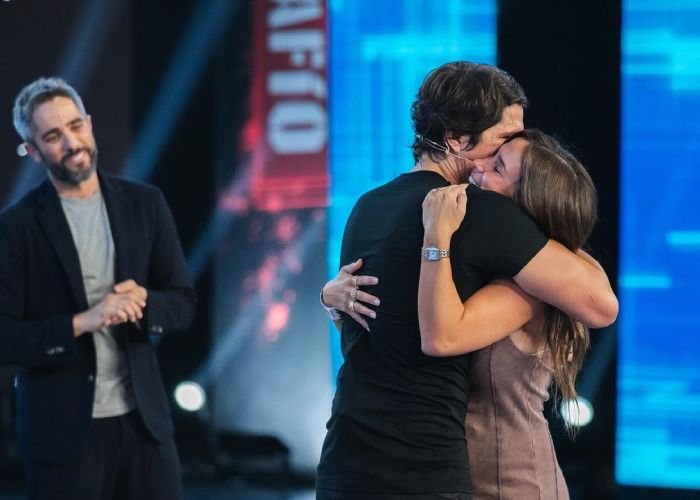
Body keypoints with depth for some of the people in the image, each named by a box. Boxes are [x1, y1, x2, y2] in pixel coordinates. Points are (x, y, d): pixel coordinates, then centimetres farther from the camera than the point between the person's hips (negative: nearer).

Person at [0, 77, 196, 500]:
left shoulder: (144, 204, 5)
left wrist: (142, 303, -14)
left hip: (143, 418, 3)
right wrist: (81, 323, -21)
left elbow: (183, 303, 8)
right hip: (62, 429, -3)